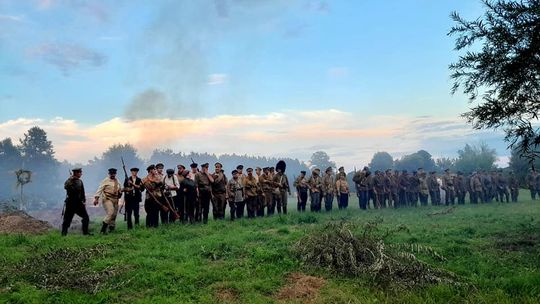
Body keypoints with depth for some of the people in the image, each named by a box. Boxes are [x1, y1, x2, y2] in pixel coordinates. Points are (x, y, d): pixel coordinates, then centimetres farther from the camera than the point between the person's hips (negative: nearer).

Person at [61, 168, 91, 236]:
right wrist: (71, 179, -33)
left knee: (86, 217, 3)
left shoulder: (80, 181, 11)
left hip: (79, 203, 6)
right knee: (67, 219, 0)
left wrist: (84, 201, 15)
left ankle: (85, 232, 12)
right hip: (71, 203, -6)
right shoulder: (69, 181, -9)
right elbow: (66, 187, -33)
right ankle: (64, 233, 10)